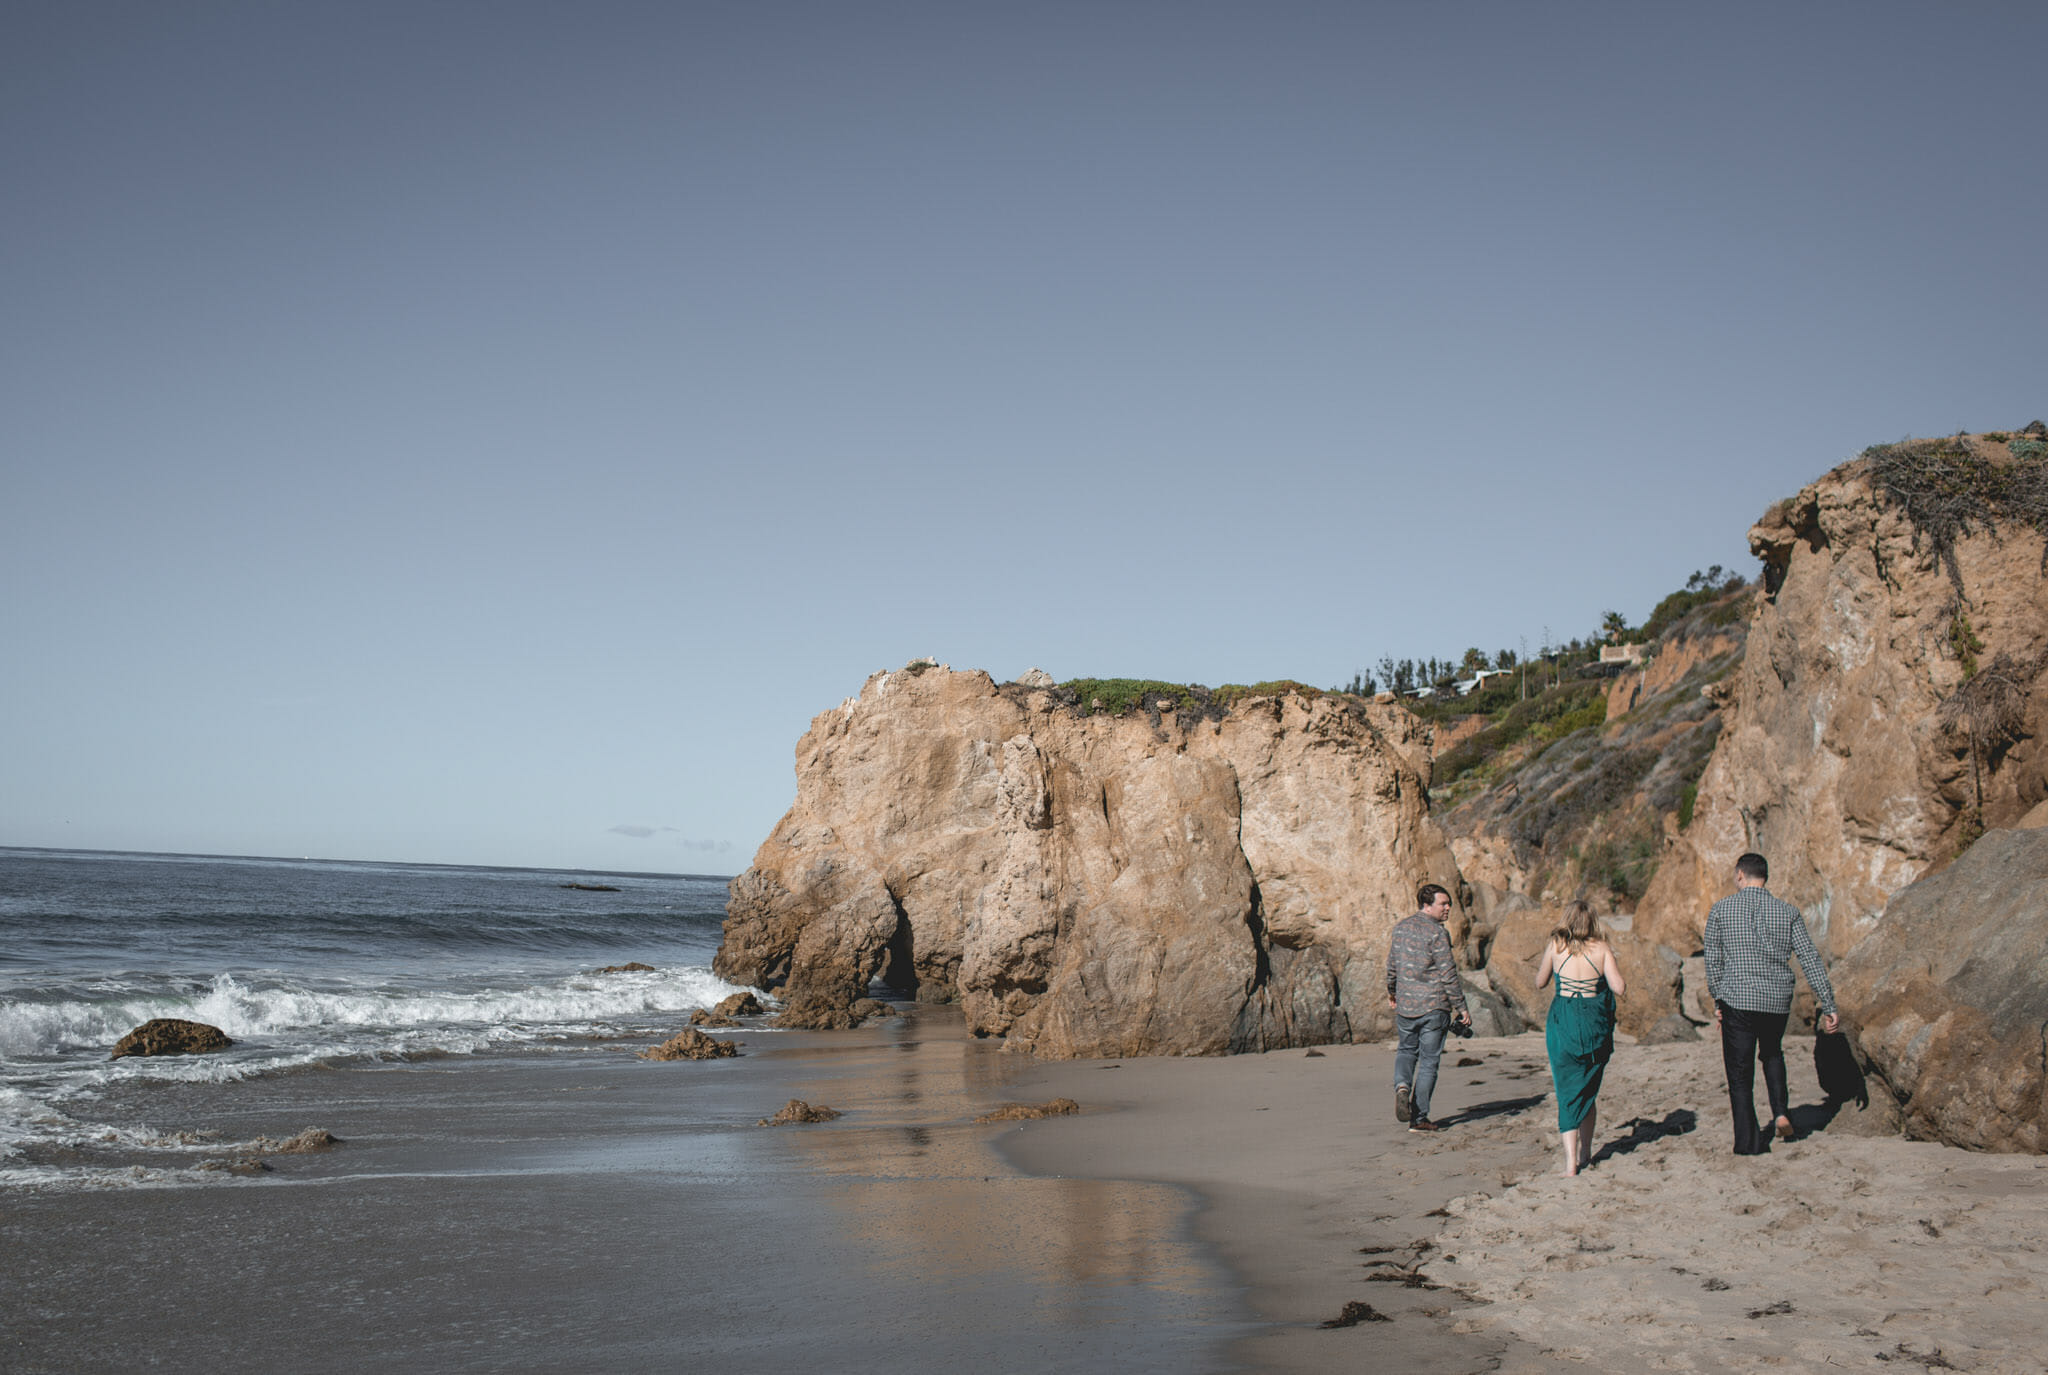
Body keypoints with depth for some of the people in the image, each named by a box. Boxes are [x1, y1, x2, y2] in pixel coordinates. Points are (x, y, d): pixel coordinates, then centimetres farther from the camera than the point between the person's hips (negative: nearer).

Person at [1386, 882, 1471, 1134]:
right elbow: (1448, 974, -15)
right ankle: (1419, 1118, 6)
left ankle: (1402, 1085, -5)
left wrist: (1391, 991, 29)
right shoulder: (1436, 933, -14)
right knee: (1428, 1061, 4)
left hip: (1405, 1006, 5)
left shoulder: (1401, 926, 5)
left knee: (1407, 1051, 24)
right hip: (1434, 1006, -5)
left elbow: (1392, 964, 14)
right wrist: (1461, 1007, -8)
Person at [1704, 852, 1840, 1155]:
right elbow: (1811, 961, 0)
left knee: (1740, 1071, 6)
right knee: (1772, 1053, 29)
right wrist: (1828, 1007, 2)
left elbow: (1713, 960, 2)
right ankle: (1781, 1111, 11)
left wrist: (1717, 1000, 13)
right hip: (1778, 1000, 3)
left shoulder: (1721, 909, -1)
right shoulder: (1787, 911, 3)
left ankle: (1748, 1141, 6)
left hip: (1737, 999, -3)